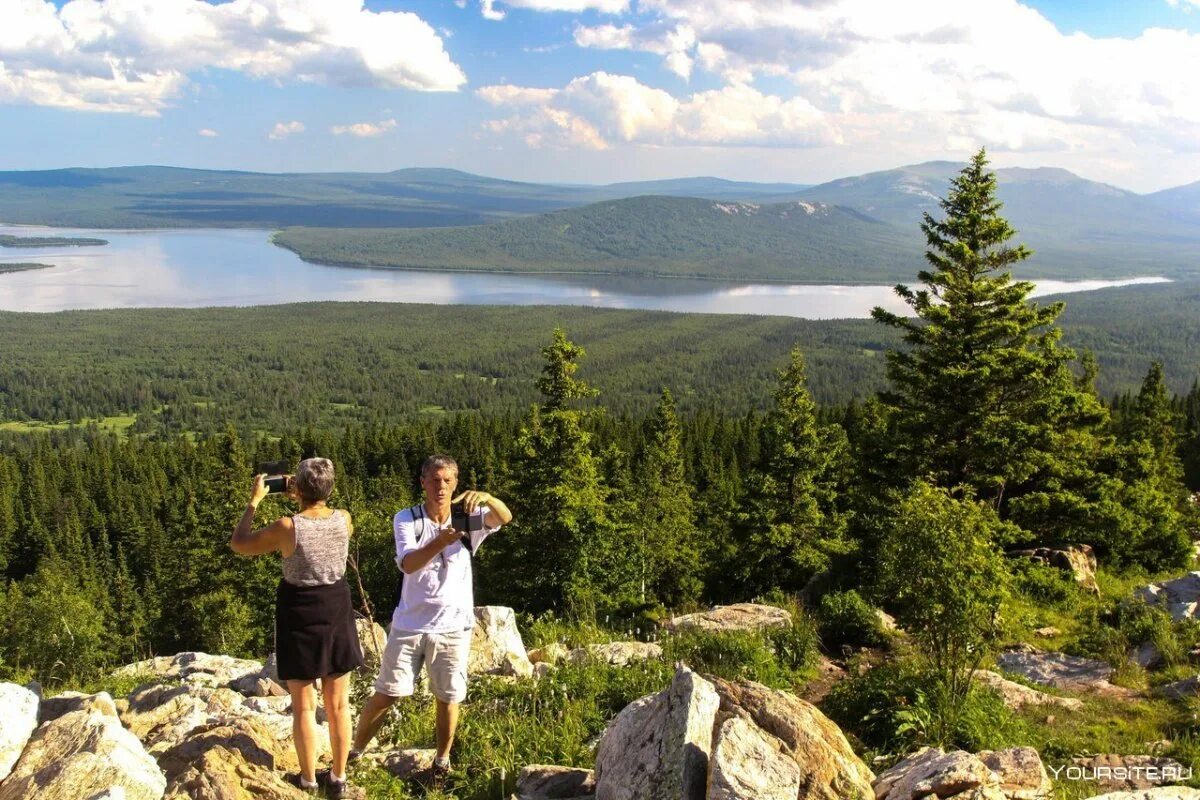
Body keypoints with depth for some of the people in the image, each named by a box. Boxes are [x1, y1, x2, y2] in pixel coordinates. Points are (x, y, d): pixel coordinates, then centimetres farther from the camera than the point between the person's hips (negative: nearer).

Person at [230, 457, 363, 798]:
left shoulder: (287, 526, -19)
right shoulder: (344, 519, -7)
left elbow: (238, 543, -3)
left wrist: (254, 500, 4)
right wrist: (303, 499, 17)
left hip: (300, 613, -3)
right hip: (337, 610, 3)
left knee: (304, 706, 11)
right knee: (338, 703, 14)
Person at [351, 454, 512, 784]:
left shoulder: (468, 518, -3)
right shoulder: (406, 519, -7)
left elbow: (505, 518, -22)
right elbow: (408, 564, -24)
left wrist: (486, 497, -43)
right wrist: (440, 542, -43)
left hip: (453, 626, 1)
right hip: (409, 624, -1)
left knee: (448, 699, 11)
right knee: (385, 695, 8)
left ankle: (442, 760, 34)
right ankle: (354, 753, 30)